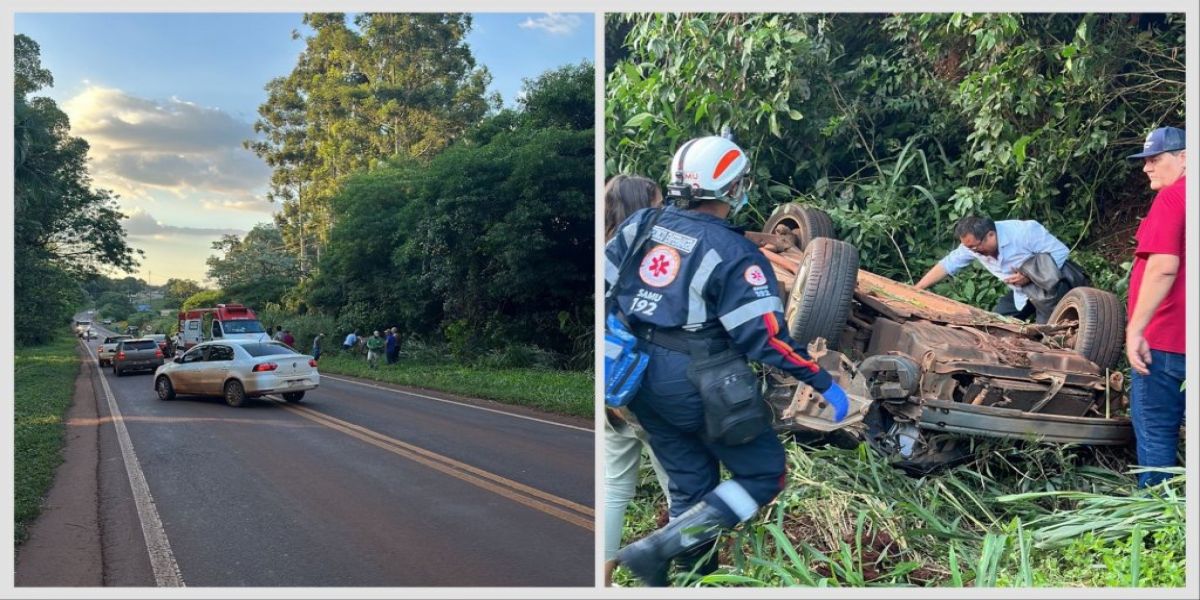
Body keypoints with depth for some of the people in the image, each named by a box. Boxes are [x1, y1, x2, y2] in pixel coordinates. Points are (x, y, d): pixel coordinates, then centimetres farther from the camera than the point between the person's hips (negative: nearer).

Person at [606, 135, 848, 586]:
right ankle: (656, 549, -1)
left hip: (641, 378, 7)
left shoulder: (641, 224, 2)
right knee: (764, 473, 8)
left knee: (691, 485, 20)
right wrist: (824, 384, -8)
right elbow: (767, 337, -17)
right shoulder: (732, 253, -14)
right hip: (695, 385, -7)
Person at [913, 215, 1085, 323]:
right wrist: (916, 289, -12)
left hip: (1052, 285, -6)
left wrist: (1030, 275, -33)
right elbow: (946, 265, -8)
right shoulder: (972, 244, -15)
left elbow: (1060, 251, -26)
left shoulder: (1024, 231, -32)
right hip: (1022, 292, 6)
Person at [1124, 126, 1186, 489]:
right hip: (1184, 339, 8)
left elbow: (1164, 267, -22)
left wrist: (1135, 329, -21)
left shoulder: (1172, 197, -10)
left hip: (1165, 340, -8)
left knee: (1154, 431, -1)